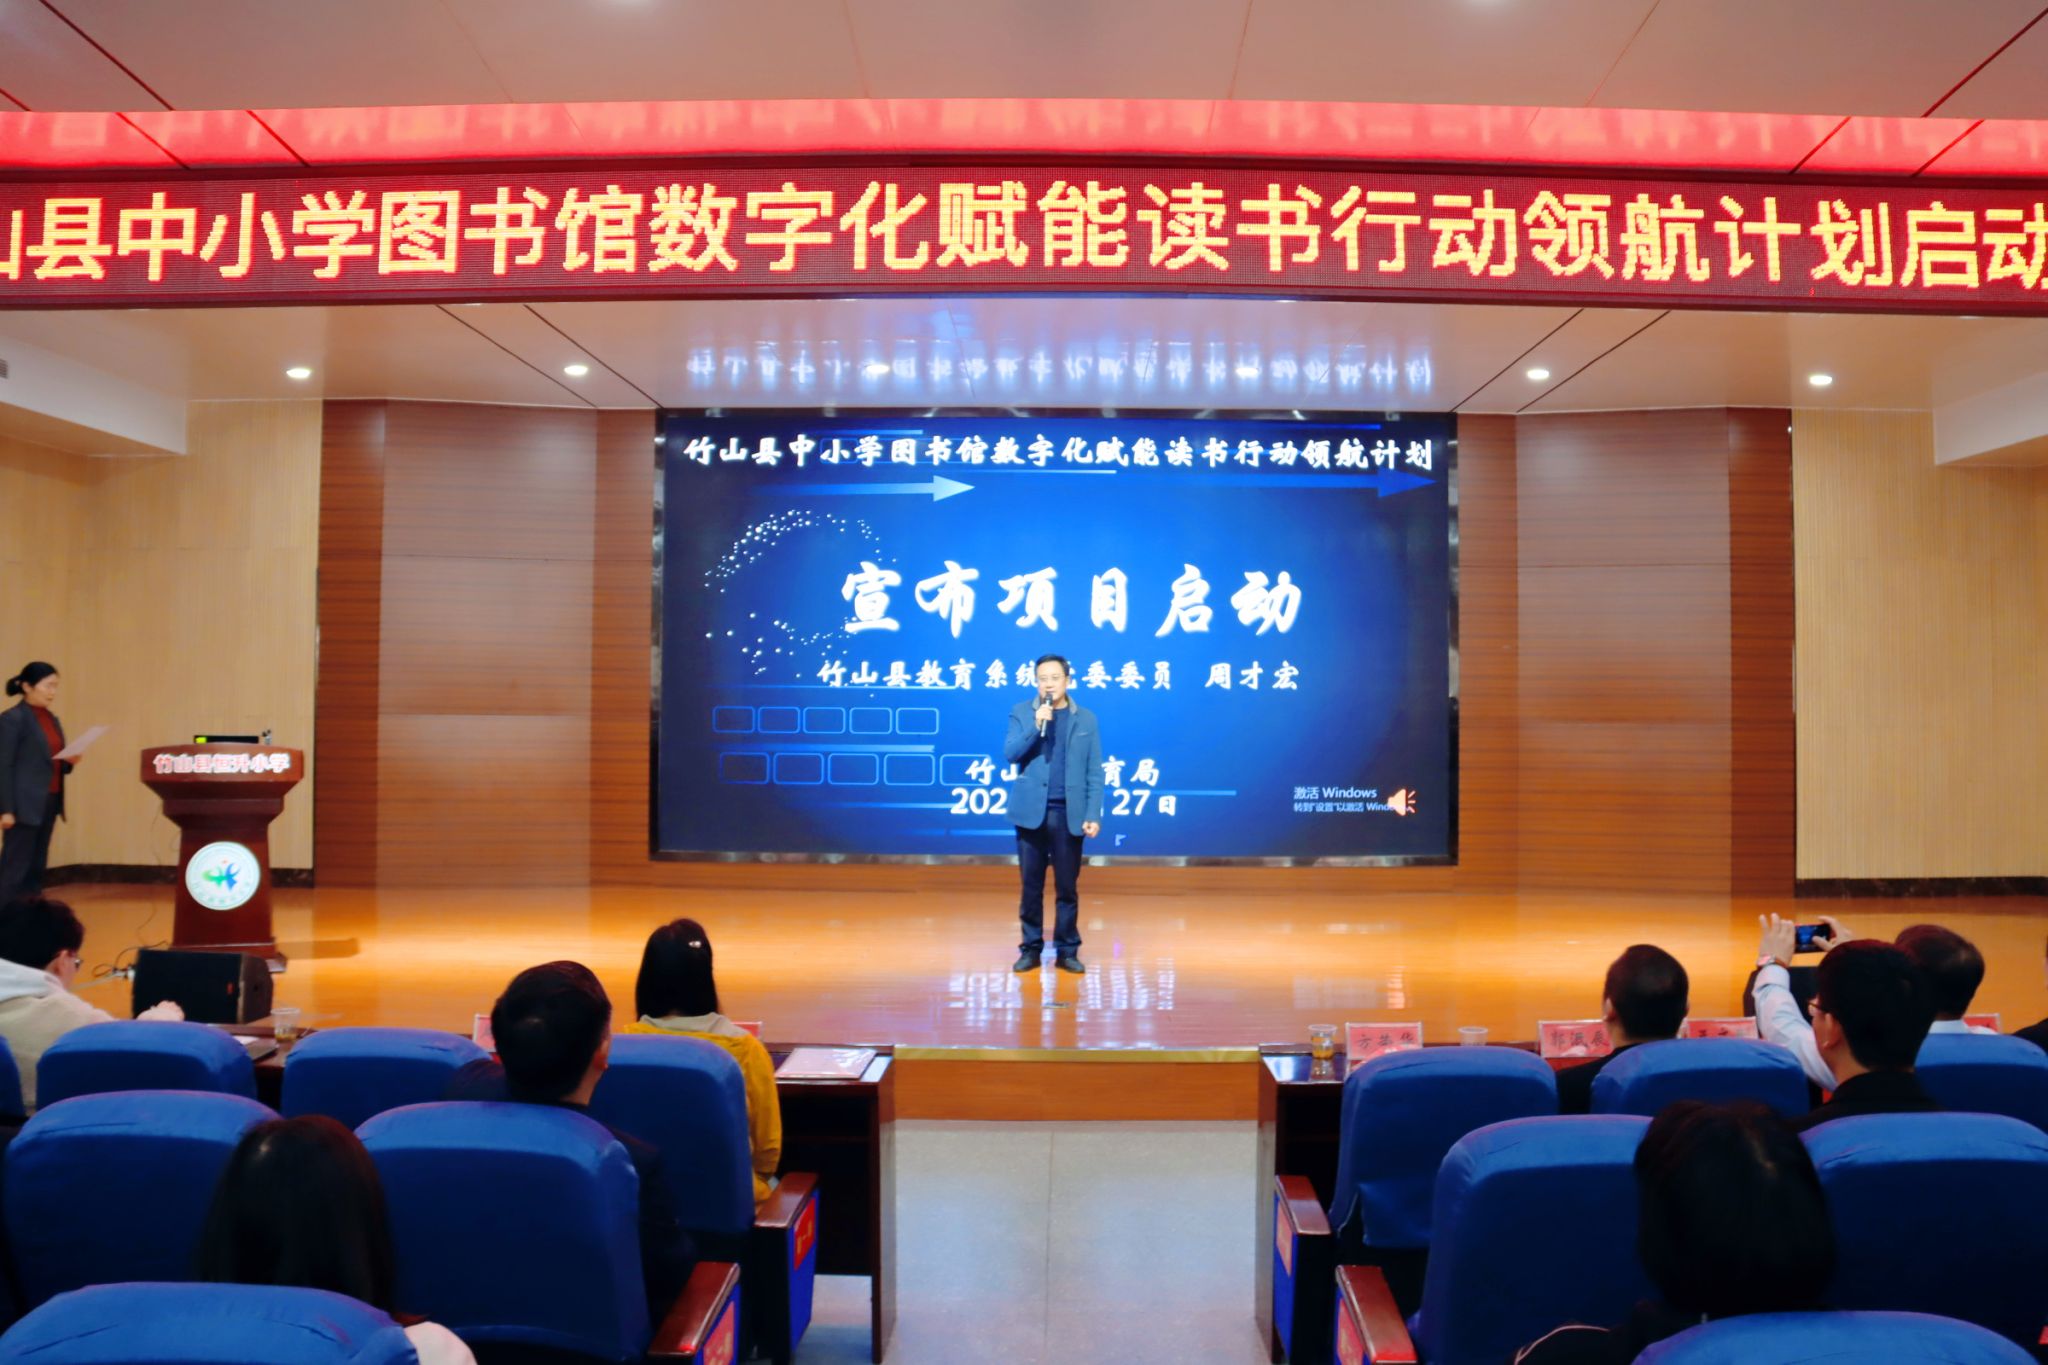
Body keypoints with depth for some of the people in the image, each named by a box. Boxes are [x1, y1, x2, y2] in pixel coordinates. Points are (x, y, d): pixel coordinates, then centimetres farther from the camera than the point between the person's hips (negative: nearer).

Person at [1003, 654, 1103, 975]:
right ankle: (1031, 948, 15)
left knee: (1067, 887, 5)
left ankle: (1067, 950, 14)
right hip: (1032, 812, 0)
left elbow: (1094, 773, 3)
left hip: (1068, 813, 0)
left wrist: (1093, 815, -5)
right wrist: (1036, 726, -18)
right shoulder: (1021, 712, 5)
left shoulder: (1086, 719, 5)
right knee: (1031, 885, 5)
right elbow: (1009, 754, -6)